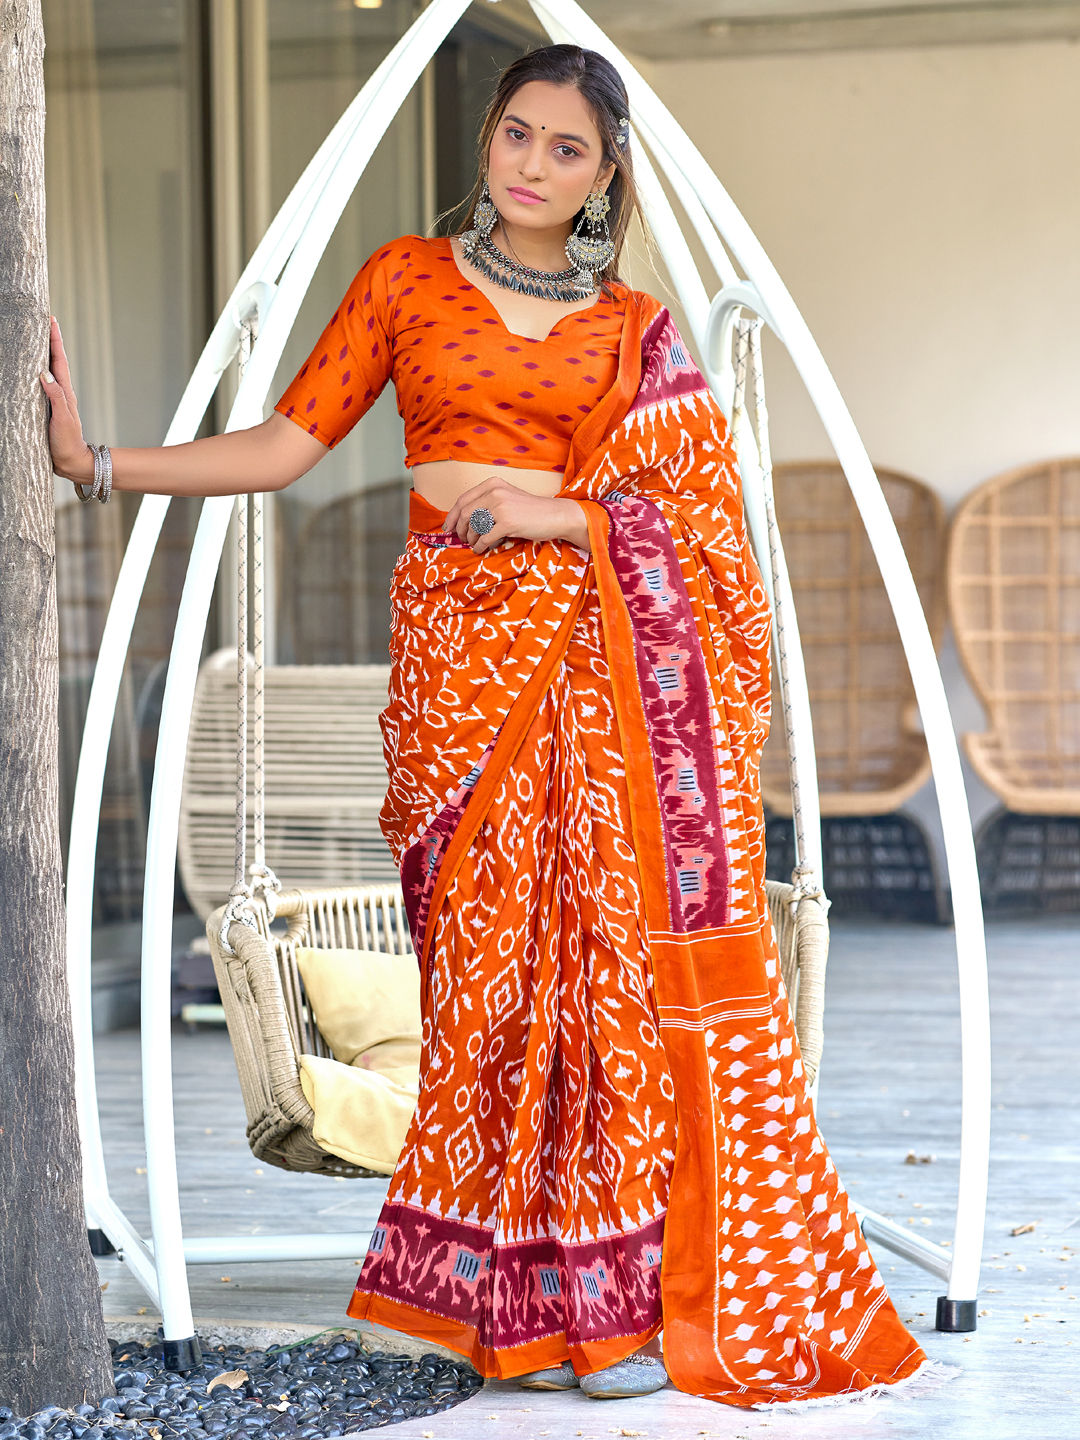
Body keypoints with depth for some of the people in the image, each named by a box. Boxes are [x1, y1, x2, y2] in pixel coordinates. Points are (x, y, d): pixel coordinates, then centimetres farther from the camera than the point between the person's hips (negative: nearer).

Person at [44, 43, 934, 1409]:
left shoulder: (636, 331, 11)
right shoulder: (407, 280, 11)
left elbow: (683, 516, 5)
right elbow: (289, 440, 5)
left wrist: (544, 513, -11)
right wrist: (97, 461, -2)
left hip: (598, 655, 0)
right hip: (460, 649, 0)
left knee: (614, 945, -5)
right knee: (496, 955, -4)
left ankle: (618, 1292, 4)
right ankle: (579, 1286, 4)